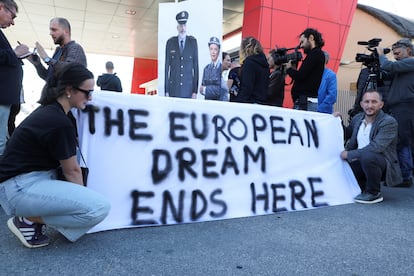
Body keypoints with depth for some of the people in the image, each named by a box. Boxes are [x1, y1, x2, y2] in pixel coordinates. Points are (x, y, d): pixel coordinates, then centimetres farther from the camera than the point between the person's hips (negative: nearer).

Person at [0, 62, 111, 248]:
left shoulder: (49, 110, 8)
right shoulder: (60, 123, -21)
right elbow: (71, 171, -9)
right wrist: (83, 196, 8)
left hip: (26, 179, 10)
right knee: (100, 208, -21)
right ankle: (28, 220, -4)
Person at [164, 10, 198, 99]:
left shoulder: (193, 41, 1)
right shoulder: (170, 42, 1)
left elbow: (196, 65, 1)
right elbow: (167, 66, 3)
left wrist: (195, 91, -3)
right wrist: (166, 91, -1)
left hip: (188, 87, 0)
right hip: (173, 87, 0)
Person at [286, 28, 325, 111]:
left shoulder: (315, 54, -7)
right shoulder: (316, 54, 21)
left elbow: (300, 76, -15)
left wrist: (289, 68, 3)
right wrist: (292, 68, 8)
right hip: (304, 101, 9)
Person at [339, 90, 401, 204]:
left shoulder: (389, 122, -16)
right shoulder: (358, 118, 5)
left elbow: (376, 147, -28)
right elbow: (346, 135, 22)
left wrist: (349, 154, -23)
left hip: (383, 164, -7)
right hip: (361, 162, 7)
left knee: (367, 156, -36)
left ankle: (374, 193, -11)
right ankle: (364, 188, 12)